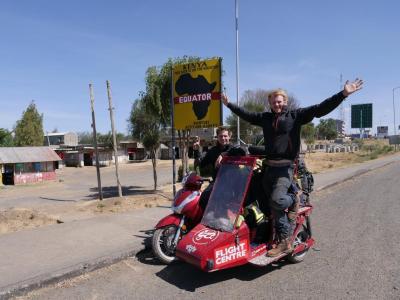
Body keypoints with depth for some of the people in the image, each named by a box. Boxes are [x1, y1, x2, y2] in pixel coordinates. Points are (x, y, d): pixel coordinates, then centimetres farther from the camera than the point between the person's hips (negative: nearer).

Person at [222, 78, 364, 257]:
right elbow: (246, 115, 26)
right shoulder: (265, 117, 14)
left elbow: (319, 109, -7)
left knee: (277, 200, -23)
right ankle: (285, 242, 15)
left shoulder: (295, 115, 2)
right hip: (269, 167, 5)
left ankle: (293, 201, 11)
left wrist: (343, 94, -15)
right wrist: (229, 105, 33)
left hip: (285, 168, -5)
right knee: (275, 208, 5)